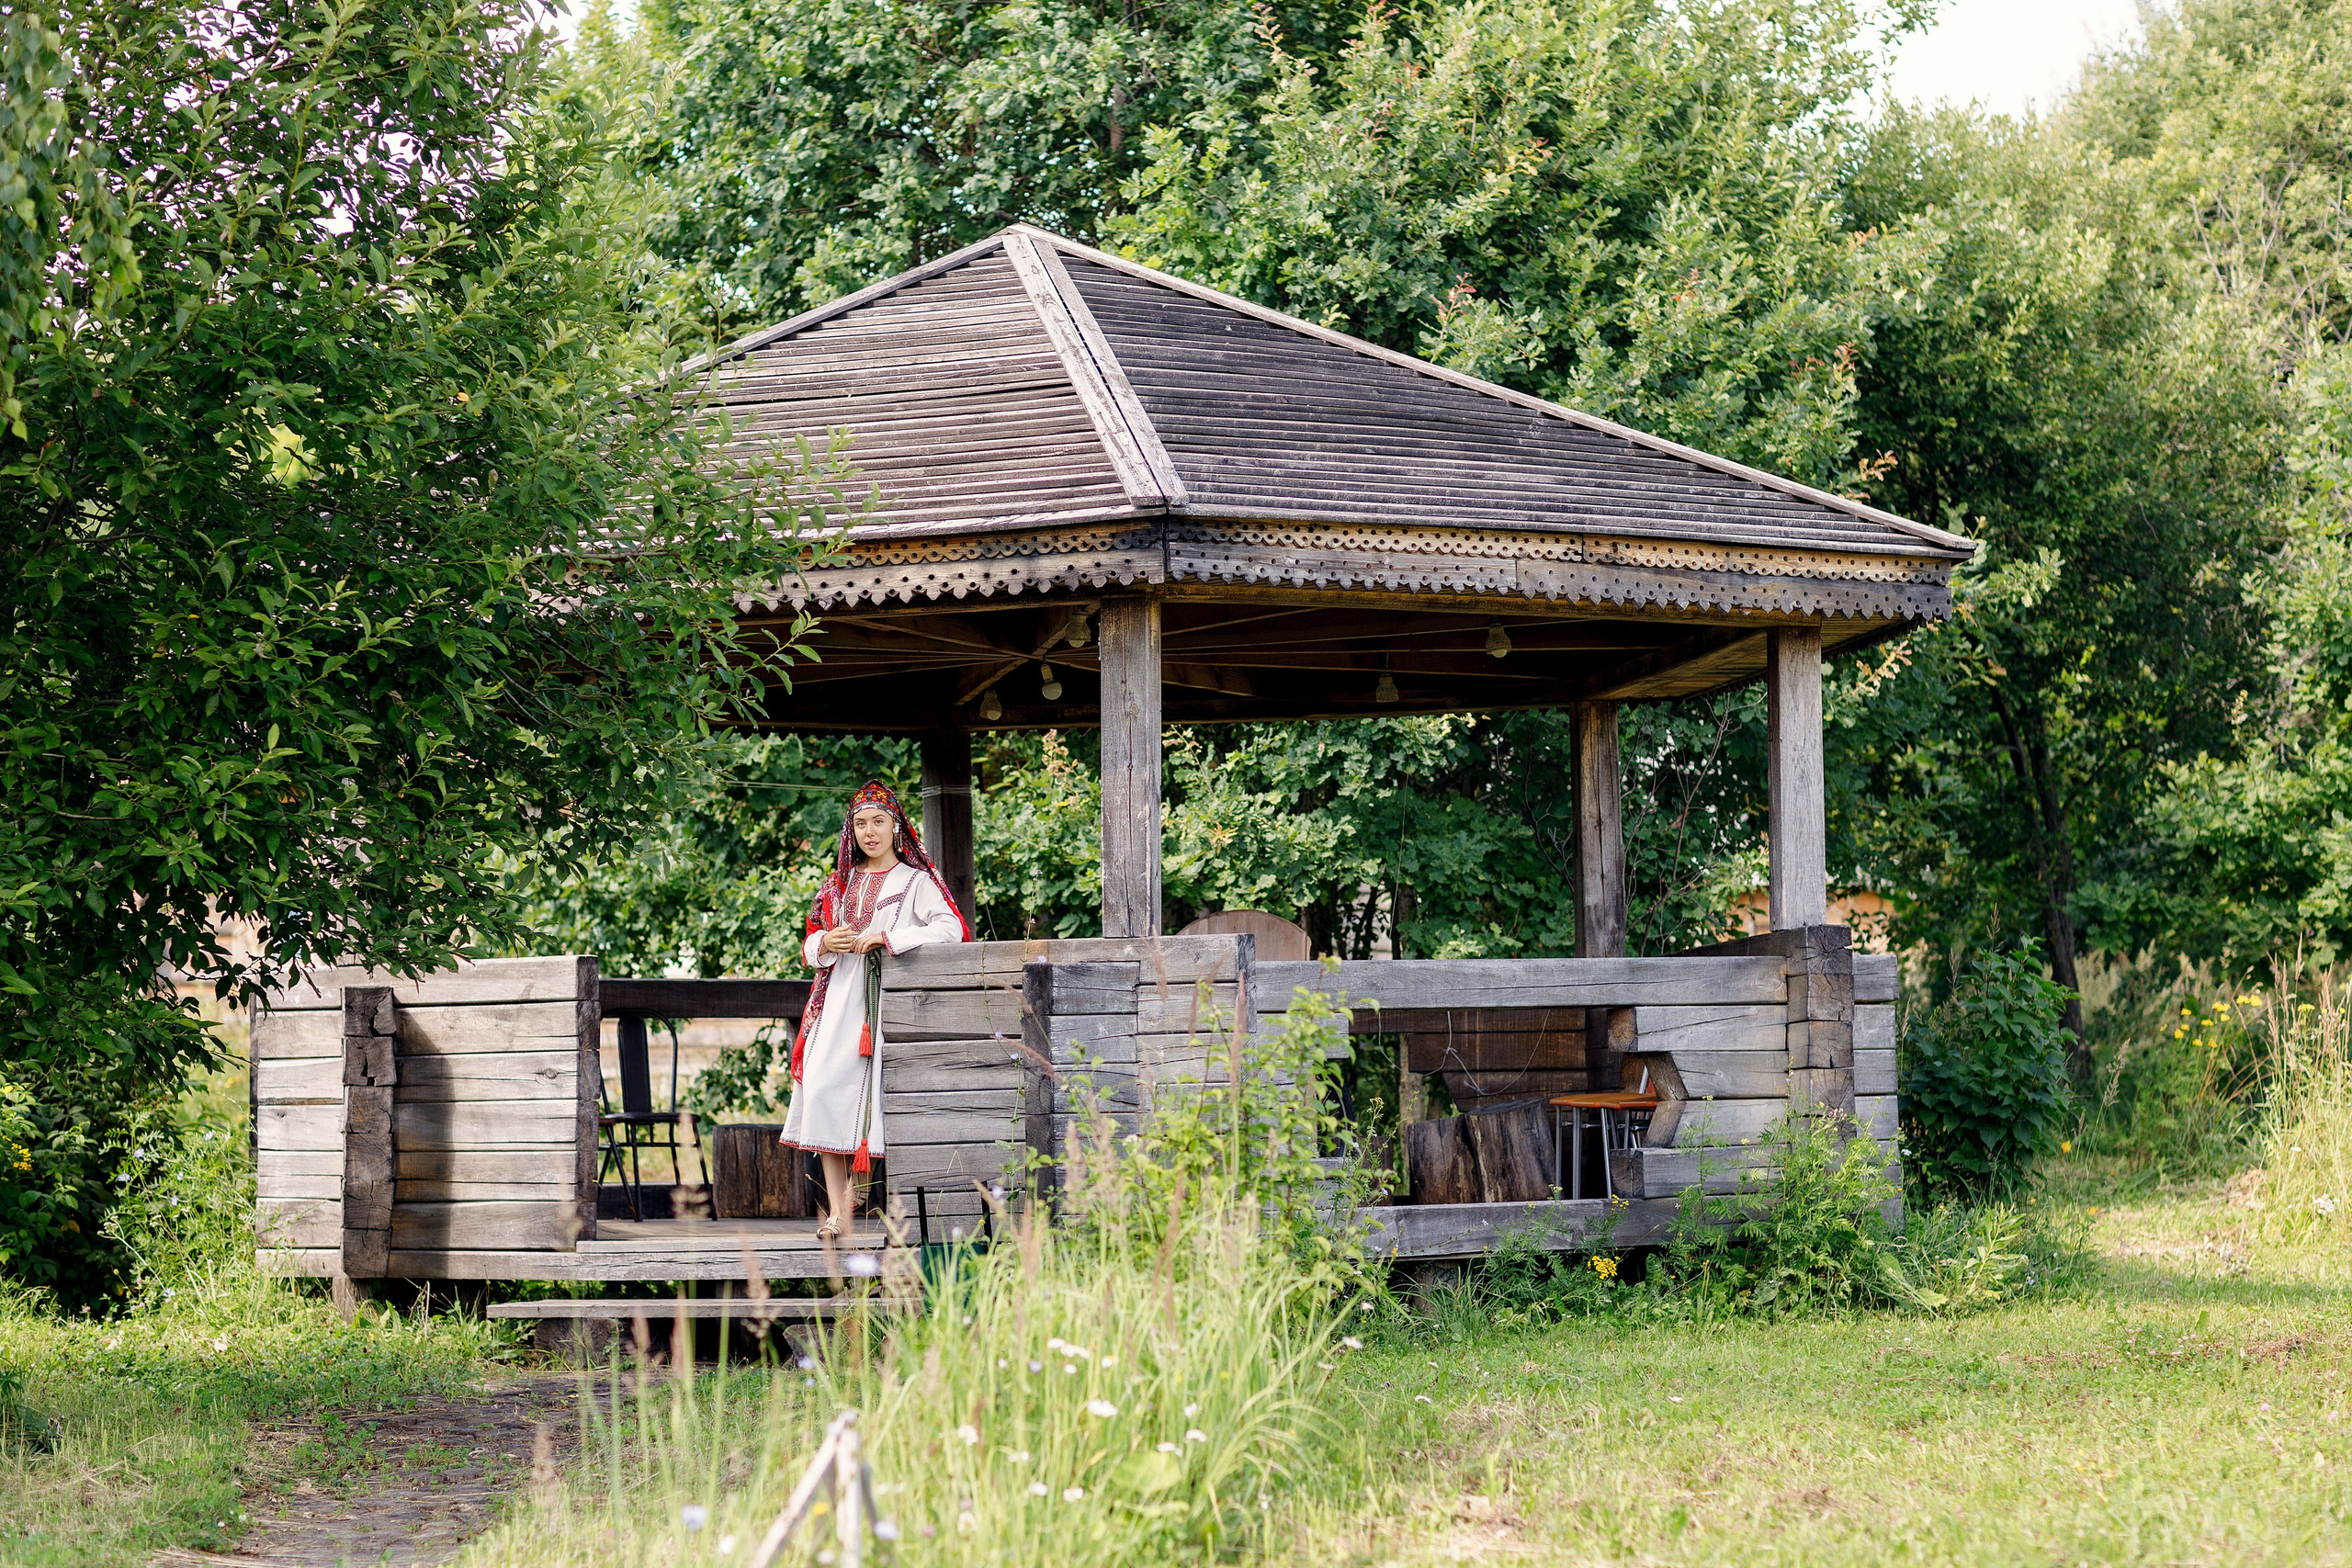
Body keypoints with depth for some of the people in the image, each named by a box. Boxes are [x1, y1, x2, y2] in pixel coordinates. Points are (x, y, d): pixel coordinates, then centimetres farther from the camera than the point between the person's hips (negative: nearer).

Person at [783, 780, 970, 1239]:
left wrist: (888, 937, -16)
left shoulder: (917, 881, 5)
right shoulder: (841, 882, 21)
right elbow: (811, 941, 25)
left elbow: (952, 928, -10)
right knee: (823, 1089, -10)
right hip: (842, 997, 4)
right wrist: (826, 944, 1)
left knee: (888, 1091, -14)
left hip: (892, 997, -4)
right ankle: (838, 1211, -8)